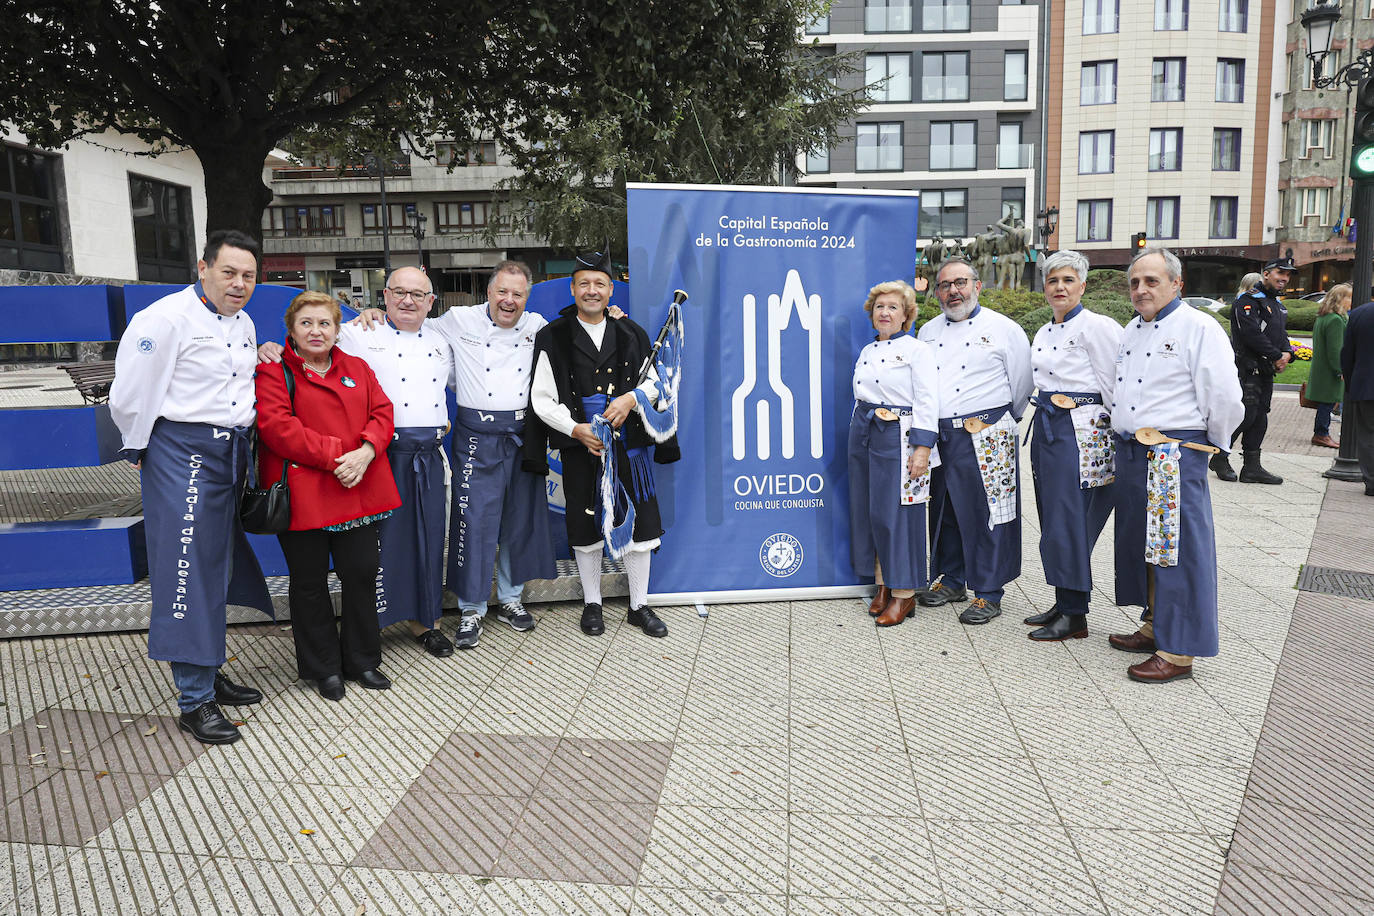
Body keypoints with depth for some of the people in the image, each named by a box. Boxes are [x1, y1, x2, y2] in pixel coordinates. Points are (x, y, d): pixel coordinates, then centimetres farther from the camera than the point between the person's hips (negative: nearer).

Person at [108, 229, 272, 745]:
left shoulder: (244, 324, 14)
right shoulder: (165, 319, -12)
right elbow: (129, 397, -10)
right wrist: (140, 451, -1)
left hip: (231, 453, 8)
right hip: (183, 456, -8)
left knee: (218, 570, 14)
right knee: (187, 573, -6)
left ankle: (208, 674, 27)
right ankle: (194, 701, 2)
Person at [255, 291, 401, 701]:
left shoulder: (358, 368, 13)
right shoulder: (273, 371, -1)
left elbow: (382, 412, 5)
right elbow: (277, 427, -14)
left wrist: (365, 453, -14)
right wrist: (334, 456, -20)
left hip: (358, 491, 4)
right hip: (302, 495, -4)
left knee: (361, 572, 8)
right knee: (310, 582, 7)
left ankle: (362, 660, 25)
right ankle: (323, 668, 23)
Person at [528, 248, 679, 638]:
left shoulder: (631, 334, 7)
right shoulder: (553, 337, -1)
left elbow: (654, 380, 11)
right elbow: (542, 399, -2)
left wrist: (631, 398, -10)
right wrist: (575, 429, -16)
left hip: (628, 446, 2)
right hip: (580, 448, -2)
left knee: (639, 525, 4)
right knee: (586, 530, 8)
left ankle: (639, 605, 20)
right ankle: (592, 603, 26)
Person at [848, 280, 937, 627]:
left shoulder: (917, 350, -5)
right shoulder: (866, 352, 16)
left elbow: (926, 403, -11)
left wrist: (922, 448, -18)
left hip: (897, 437, -7)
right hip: (864, 436, 7)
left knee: (897, 514, -5)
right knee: (868, 512, 9)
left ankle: (904, 594, 5)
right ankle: (883, 585, 22)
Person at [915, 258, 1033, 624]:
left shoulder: (1004, 329, -1)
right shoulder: (928, 332, 13)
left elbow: (1023, 384, 3)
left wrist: (1003, 422, 9)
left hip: (986, 438, -5)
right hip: (938, 437, 5)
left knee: (986, 513, -2)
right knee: (944, 510, 13)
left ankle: (988, 593, 9)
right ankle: (951, 580, 29)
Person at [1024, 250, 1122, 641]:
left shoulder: (1096, 327, -9)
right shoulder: (1043, 334, 17)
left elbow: (1113, 387, -11)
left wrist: (1120, 434, -10)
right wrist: (1045, 418, 19)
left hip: (1081, 431, -8)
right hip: (1046, 428, 9)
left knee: (1069, 521, -7)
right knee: (1052, 519, 11)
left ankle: (1075, 616, 3)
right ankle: (1063, 603, 21)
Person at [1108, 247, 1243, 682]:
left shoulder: (1198, 328, -9)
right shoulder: (1130, 332, 16)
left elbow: (1225, 400, -11)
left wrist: (1208, 446, 1)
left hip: (1175, 456, -8)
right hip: (1132, 454, 8)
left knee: (1176, 552, -5)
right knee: (1140, 545, 15)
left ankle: (1178, 652, 1)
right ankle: (1155, 627, 29)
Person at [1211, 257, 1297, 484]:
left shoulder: (1277, 304, 21)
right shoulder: (1248, 300, -10)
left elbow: (1282, 334, 20)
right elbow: (1252, 335, -19)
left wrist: (1287, 353, -1)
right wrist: (1277, 357, -14)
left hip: (1266, 371, 9)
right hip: (1247, 369, -9)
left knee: (1260, 417, 8)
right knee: (1245, 415, -12)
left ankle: (1252, 467, 11)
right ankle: (1219, 458, 4)